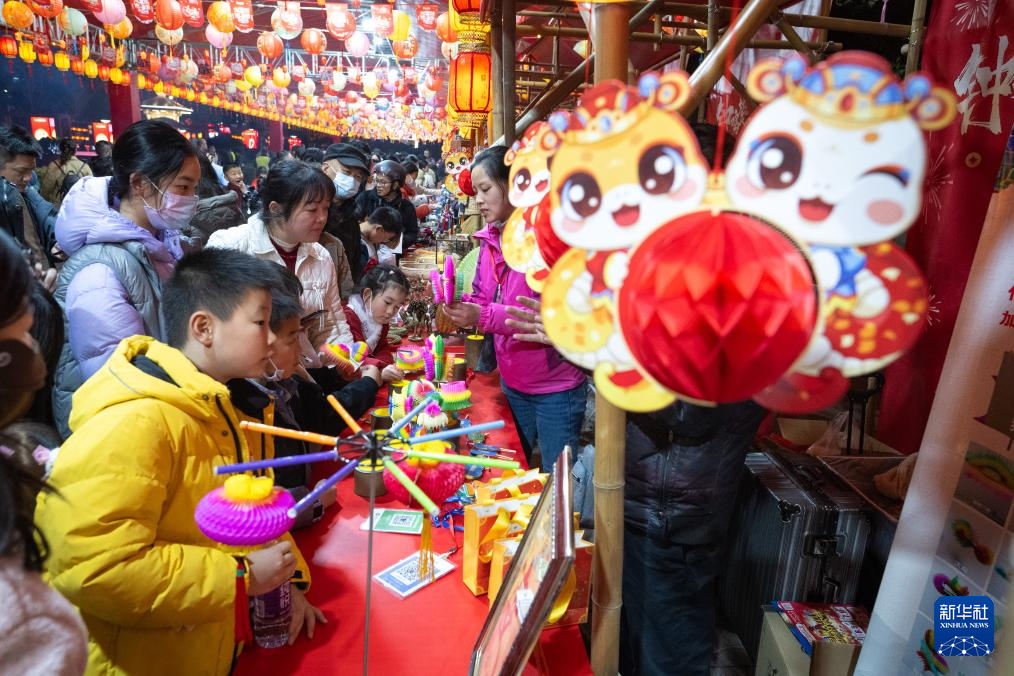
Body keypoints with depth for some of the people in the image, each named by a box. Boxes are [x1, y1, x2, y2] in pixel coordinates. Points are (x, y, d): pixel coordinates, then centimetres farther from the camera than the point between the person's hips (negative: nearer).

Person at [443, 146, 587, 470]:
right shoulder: (491, 239, 5)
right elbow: (483, 299, 9)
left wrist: (484, 317, -30)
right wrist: (460, 307, -13)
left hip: (556, 387, -7)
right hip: (511, 381, 7)